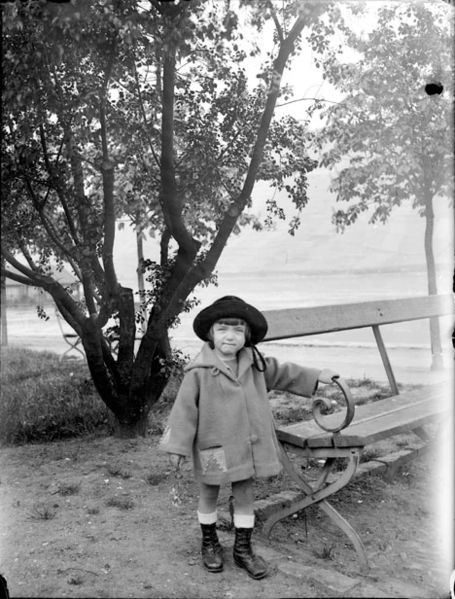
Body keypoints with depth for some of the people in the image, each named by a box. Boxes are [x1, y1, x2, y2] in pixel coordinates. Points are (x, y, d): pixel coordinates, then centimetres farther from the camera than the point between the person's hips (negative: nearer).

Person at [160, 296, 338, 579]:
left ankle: (243, 548, 30)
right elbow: (185, 409, -14)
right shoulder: (199, 372, -17)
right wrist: (177, 446, -13)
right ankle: (210, 543, 37)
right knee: (209, 495, 15)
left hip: (247, 445, 4)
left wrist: (316, 376, 15)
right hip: (214, 447, -4)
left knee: (245, 495, 13)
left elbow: (283, 372, 14)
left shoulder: (254, 363, 0)